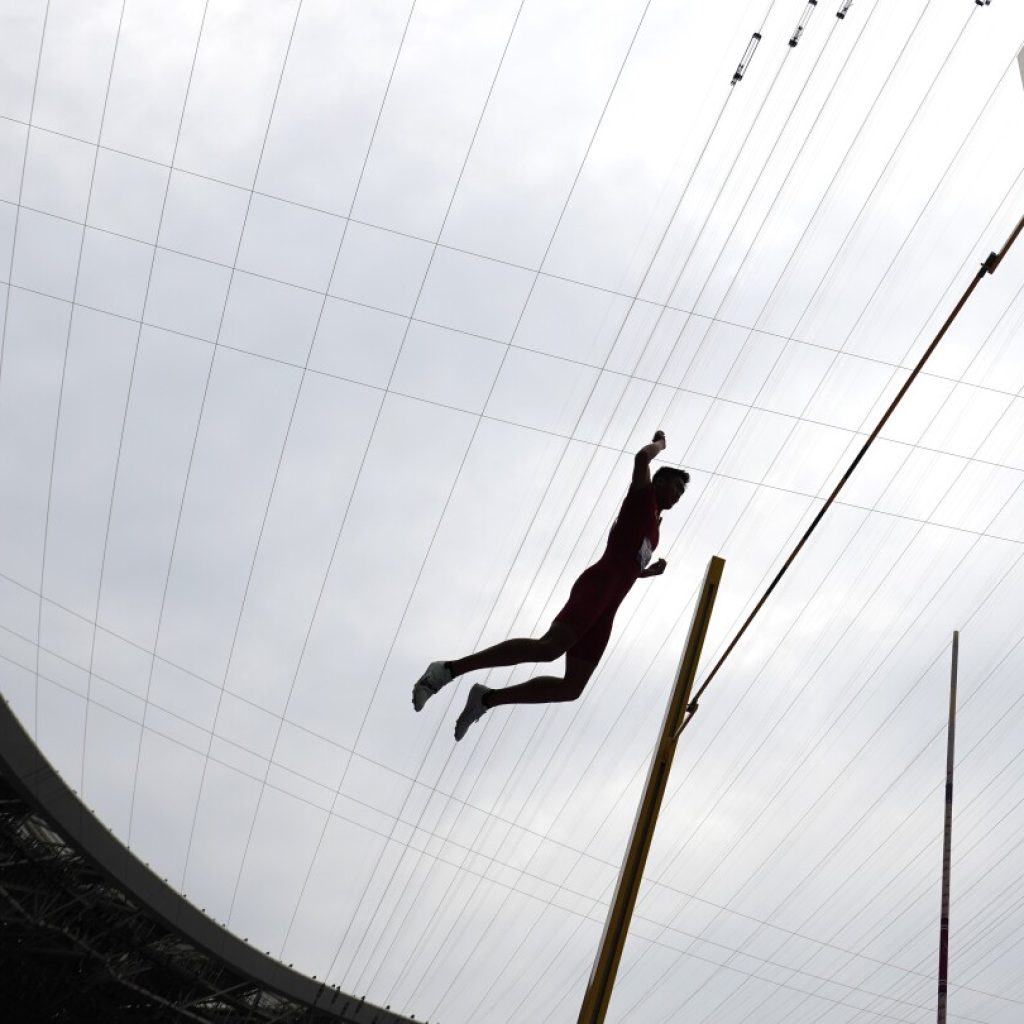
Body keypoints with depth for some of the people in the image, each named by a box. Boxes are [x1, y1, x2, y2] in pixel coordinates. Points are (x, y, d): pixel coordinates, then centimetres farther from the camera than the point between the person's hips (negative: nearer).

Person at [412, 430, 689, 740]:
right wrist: (660, 443, 12)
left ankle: (487, 698, 5)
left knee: (572, 687, 0)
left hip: (606, 605, 9)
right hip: (597, 586, -9)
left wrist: (649, 572, 28)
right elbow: (641, 458, -7)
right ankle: (449, 669, -31)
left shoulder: (653, 528, 35)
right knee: (549, 647, -29)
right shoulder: (642, 499, 12)